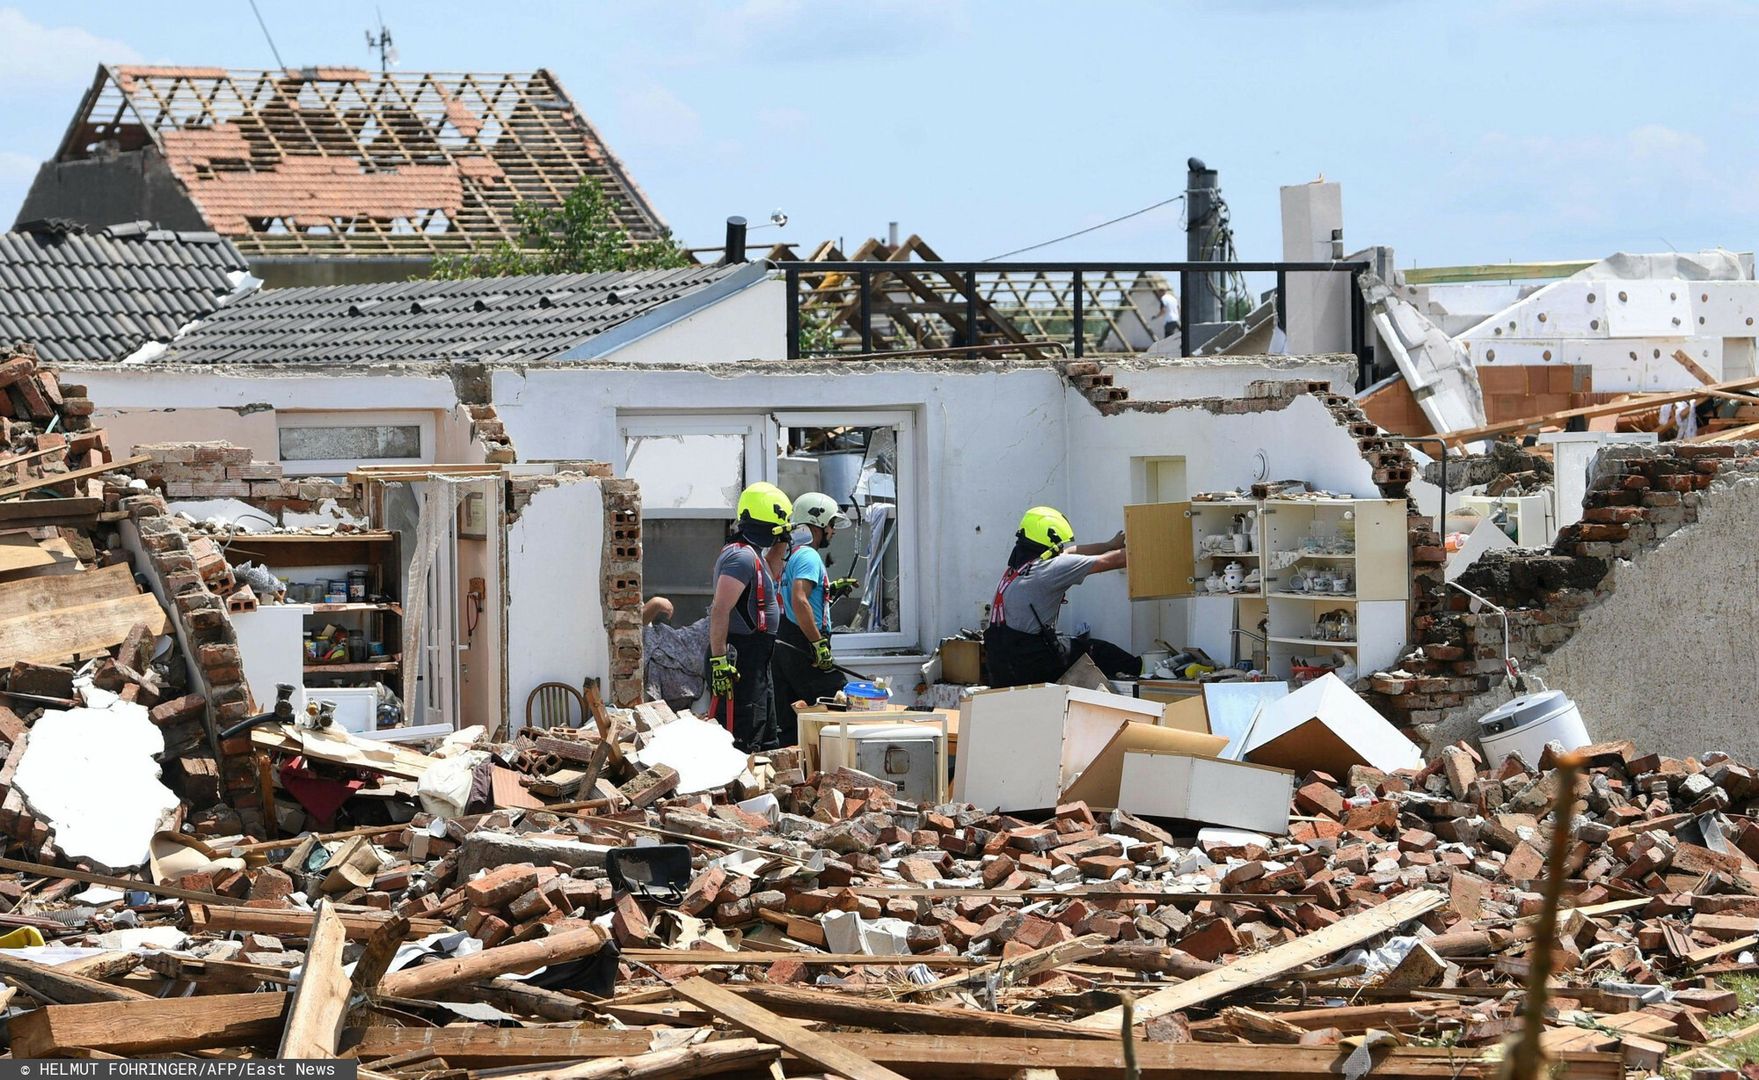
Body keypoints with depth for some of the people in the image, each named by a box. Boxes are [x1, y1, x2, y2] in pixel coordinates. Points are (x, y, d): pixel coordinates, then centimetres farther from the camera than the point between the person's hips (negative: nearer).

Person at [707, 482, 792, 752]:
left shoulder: (752, 554, 16)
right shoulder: (742, 557, -16)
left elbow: (769, 576, 40)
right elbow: (720, 610, -24)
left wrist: (780, 545, 27)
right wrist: (719, 659, -28)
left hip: (754, 661, 11)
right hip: (740, 657, -11)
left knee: (766, 742, 17)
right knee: (741, 743, -13)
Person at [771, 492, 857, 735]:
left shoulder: (788, 555, 18)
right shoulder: (808, 556, -12)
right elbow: (800, 602, -25)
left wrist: (830, 590, 23)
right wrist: (819, 644, -24)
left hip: (782, 648, 10)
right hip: (803, 650, -10)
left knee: (787, 724, 9)